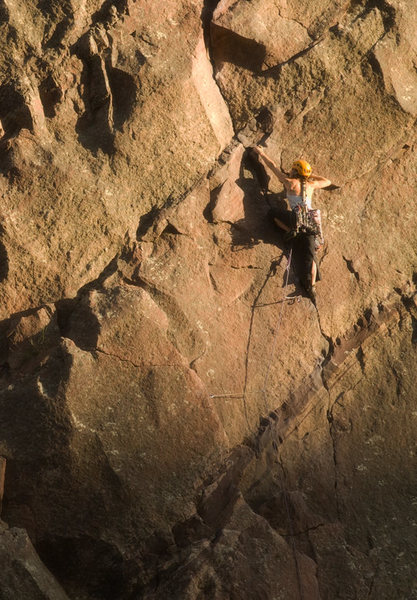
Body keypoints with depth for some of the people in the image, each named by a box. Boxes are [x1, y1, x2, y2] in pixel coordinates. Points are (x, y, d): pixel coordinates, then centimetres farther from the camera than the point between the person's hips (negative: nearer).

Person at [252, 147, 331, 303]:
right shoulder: (311, 184, 18)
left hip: (298, 218, -5)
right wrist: (312, 175, 41)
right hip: (311, 222, 5)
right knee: (309, 254, 4)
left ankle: (292, 232, -1)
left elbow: (272, 166, 16)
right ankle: (312, 286, -7)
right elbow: (328, 182, 38)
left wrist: (260, 152, 27)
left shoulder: (290, 182, 7)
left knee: (276, 214, 19)